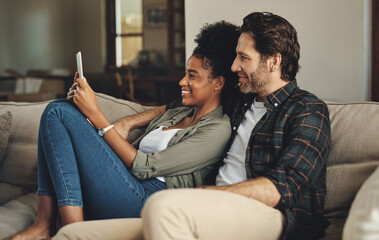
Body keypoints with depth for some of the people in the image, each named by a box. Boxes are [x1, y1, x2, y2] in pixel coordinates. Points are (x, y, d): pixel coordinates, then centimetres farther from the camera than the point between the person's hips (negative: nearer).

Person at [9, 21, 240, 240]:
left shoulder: (218, 129, -5)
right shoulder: (173, 114, 23)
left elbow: (143, 166, -12)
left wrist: (95, 114, -9)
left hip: (145, 199, -8)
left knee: (60, 113, -12)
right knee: (58, 109, -3)